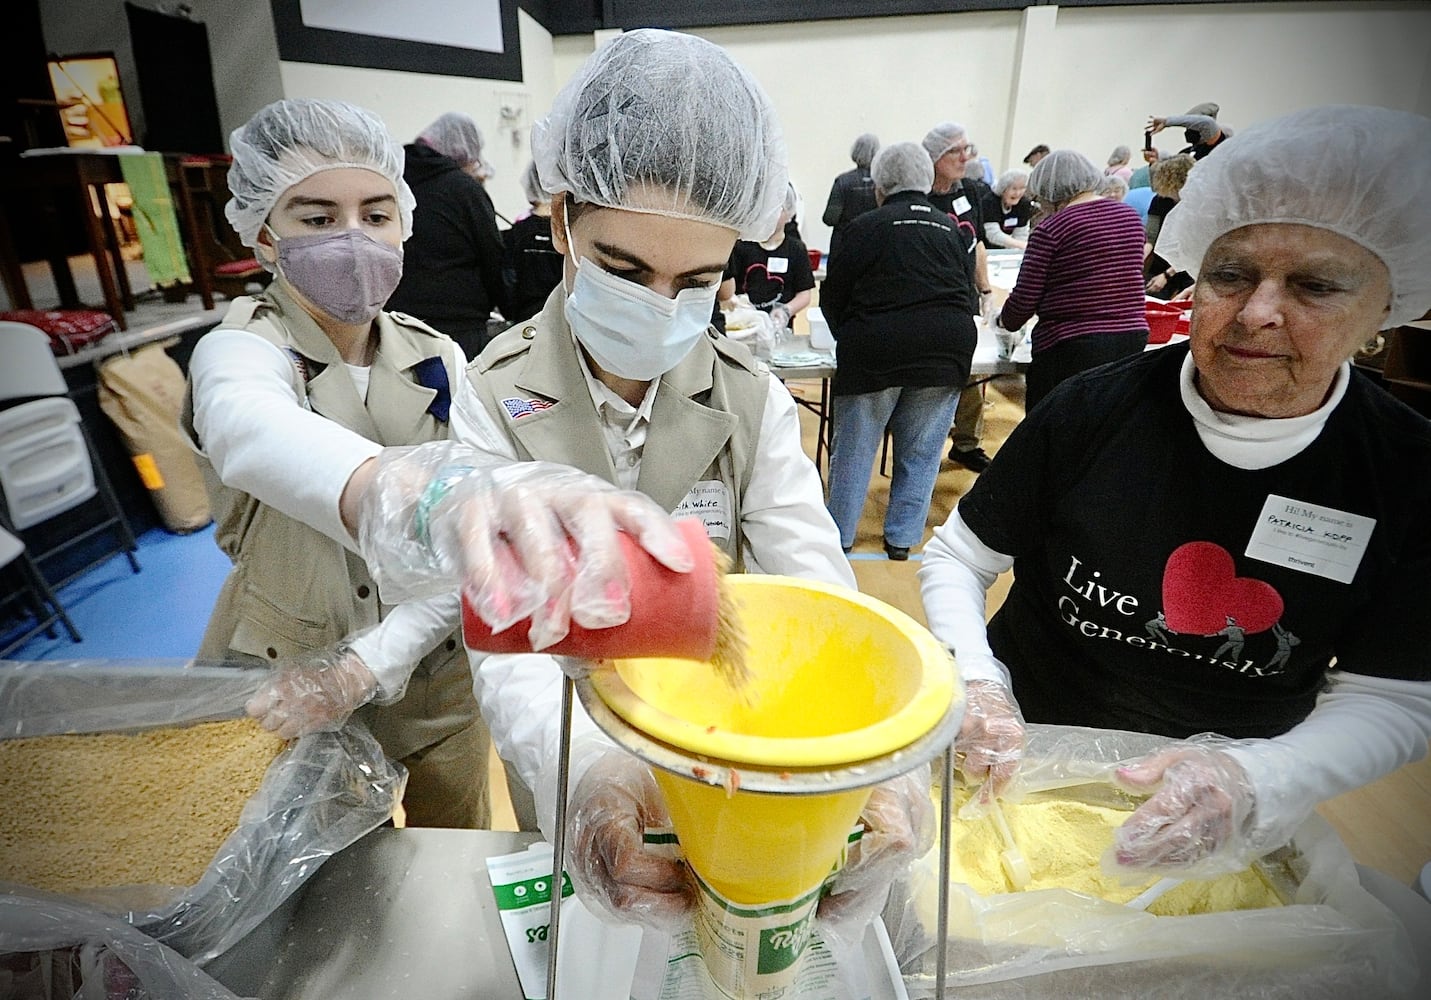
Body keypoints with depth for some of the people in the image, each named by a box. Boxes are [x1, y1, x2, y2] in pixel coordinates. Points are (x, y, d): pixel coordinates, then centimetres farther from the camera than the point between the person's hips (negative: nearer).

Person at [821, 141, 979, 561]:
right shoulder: (952, 229, 16)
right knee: (920, 452, 10)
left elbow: (833, 295, 5)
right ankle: (901, 541, 16)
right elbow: (969, 296, 20)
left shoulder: (867, 227, 4)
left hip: (876, 351, -3)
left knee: (854, 448, 7)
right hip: (947, 350, 4)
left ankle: (838, 539, 15)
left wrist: (848, 337, 22)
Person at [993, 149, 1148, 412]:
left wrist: (1004, 321, 11)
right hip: (1132, 335, 7)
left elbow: (1025, 299, -9)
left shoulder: (1051, 228, -10)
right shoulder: (1131, 216, 9)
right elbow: (1127, 279, 19)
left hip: (1070, 344, -7)